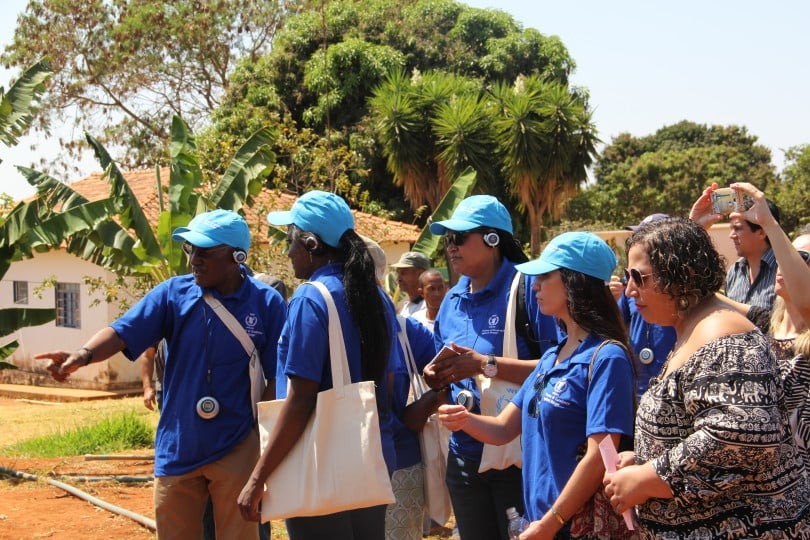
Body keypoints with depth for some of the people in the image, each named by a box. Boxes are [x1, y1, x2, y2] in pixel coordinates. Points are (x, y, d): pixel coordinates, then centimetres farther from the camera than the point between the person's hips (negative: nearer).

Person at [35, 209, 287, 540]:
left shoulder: (267, 304, -6)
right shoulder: (173, 293, -2)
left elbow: (278, 378, -3)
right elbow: (123, 332, -13)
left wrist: (259, 435, -7)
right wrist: (84, 354, -33)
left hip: (236, 451, -2)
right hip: (176, 448, 2)